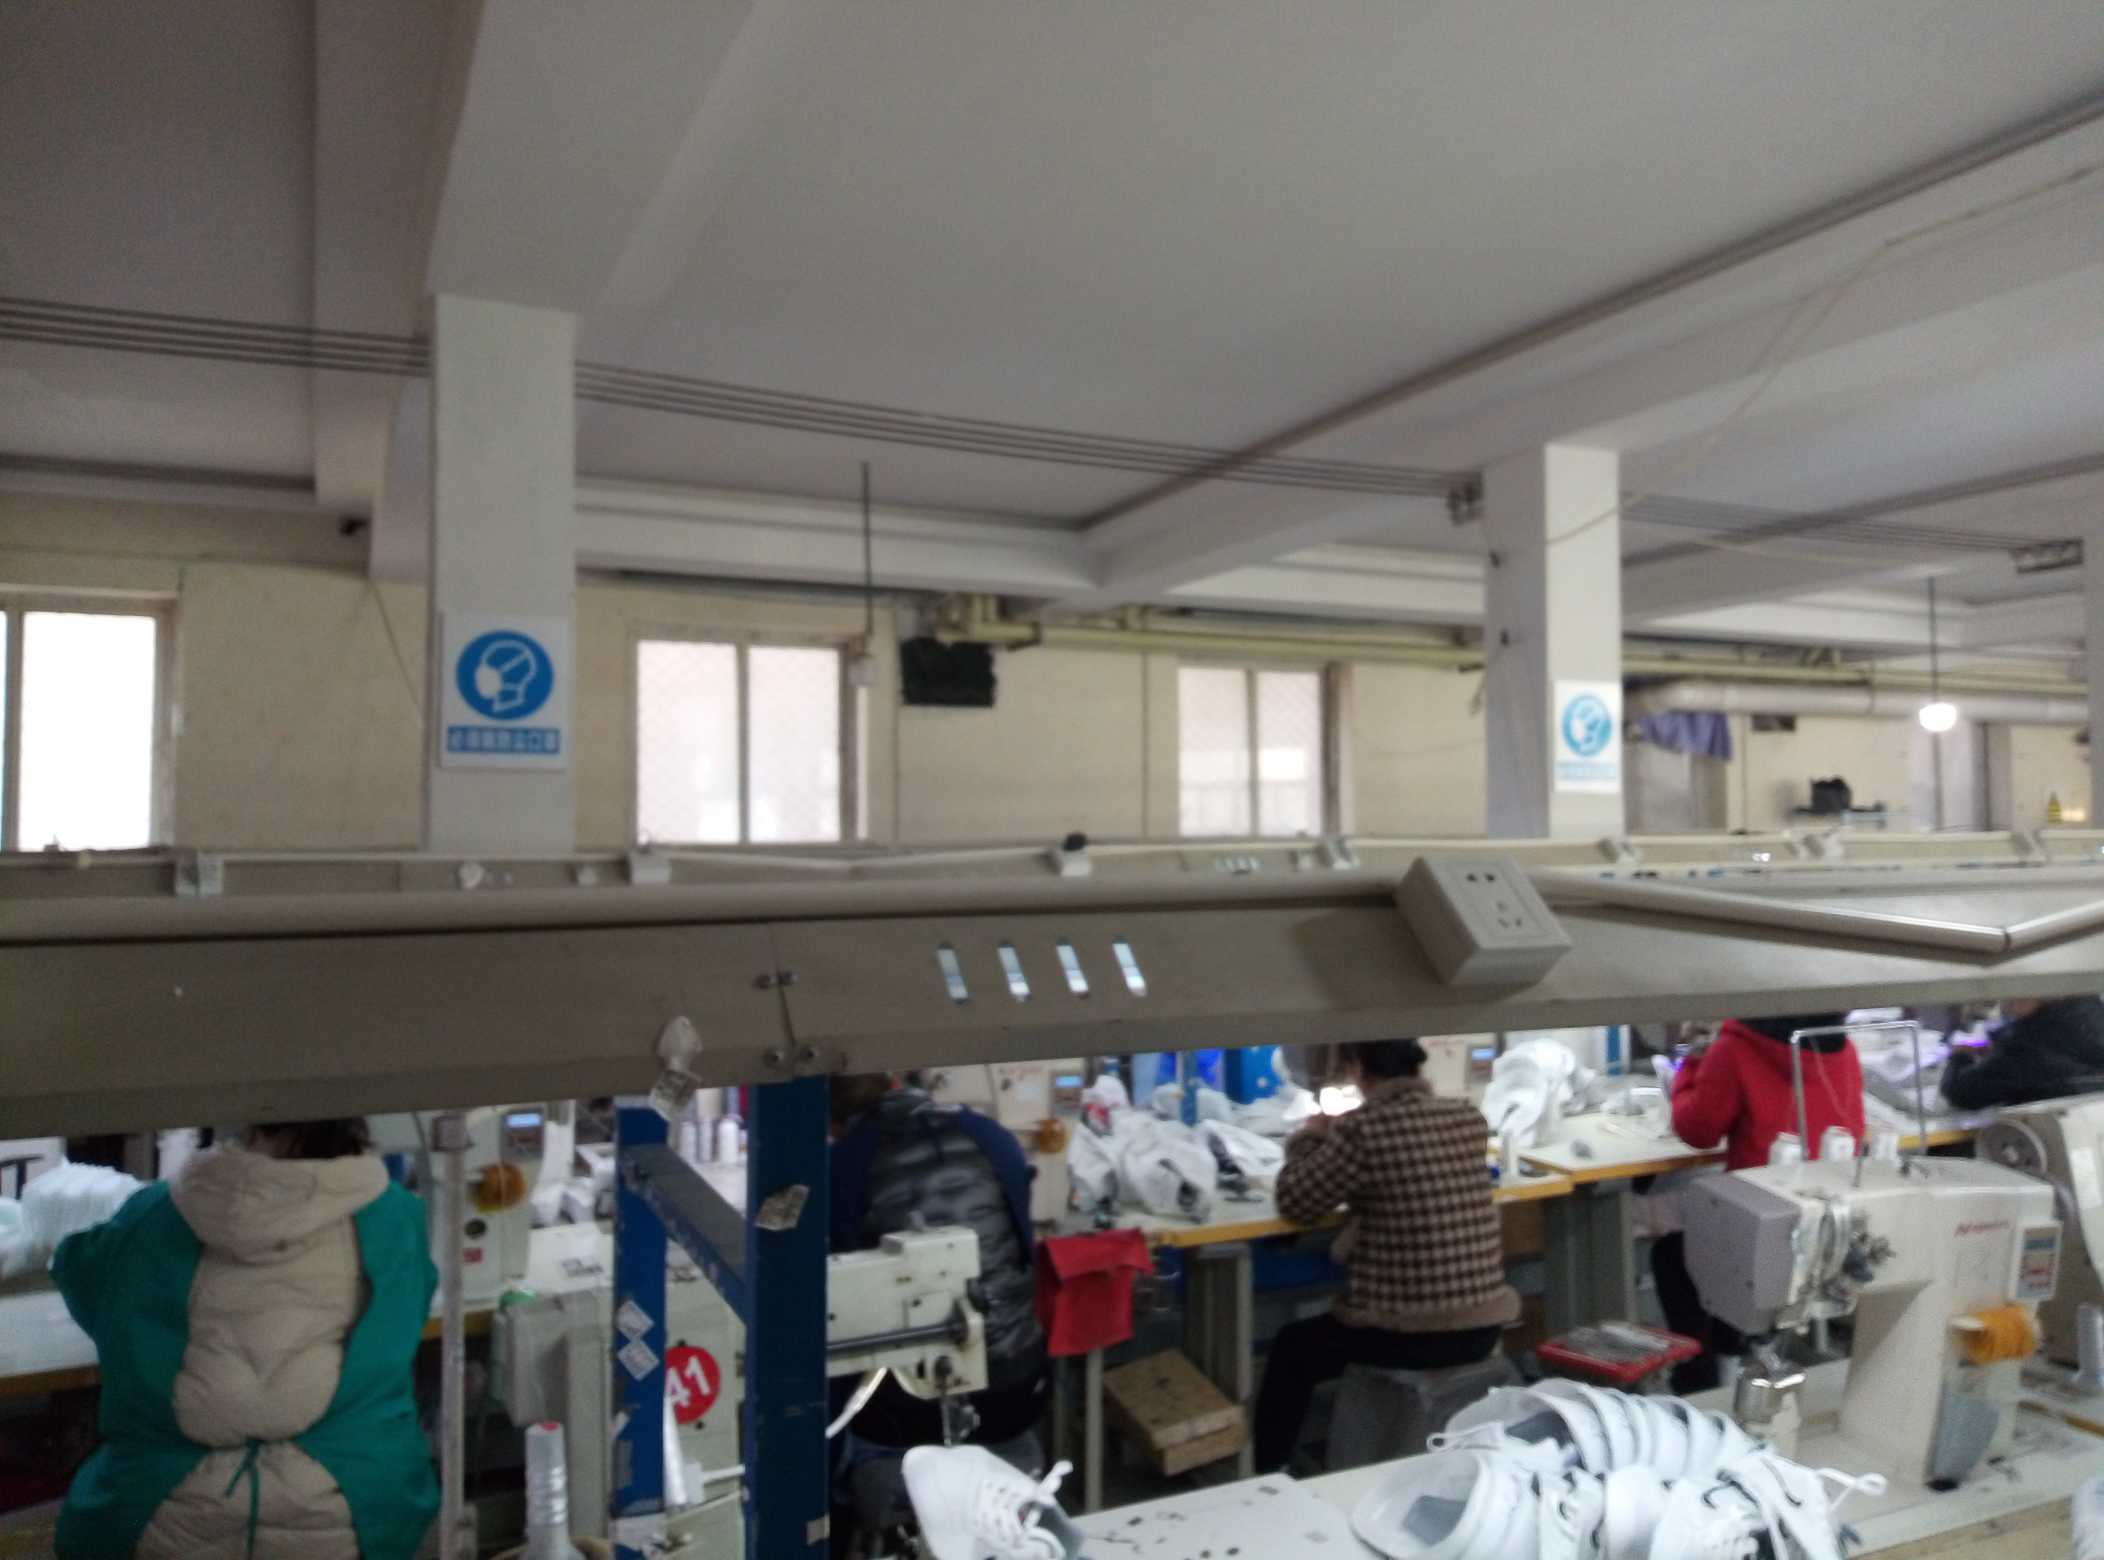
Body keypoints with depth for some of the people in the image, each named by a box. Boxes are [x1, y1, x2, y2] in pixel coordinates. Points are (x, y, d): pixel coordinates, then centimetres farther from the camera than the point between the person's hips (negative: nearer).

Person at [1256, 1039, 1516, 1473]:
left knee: (1291, 1349, 22)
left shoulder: (1363, 1129, -18)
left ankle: (1266, 1477, 33)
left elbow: (1295, 1204, -6)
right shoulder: (1468, 1118, 1)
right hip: (1483, 1327, 6)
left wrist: (1310, 1139, 10)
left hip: (1410, 1334, -6)